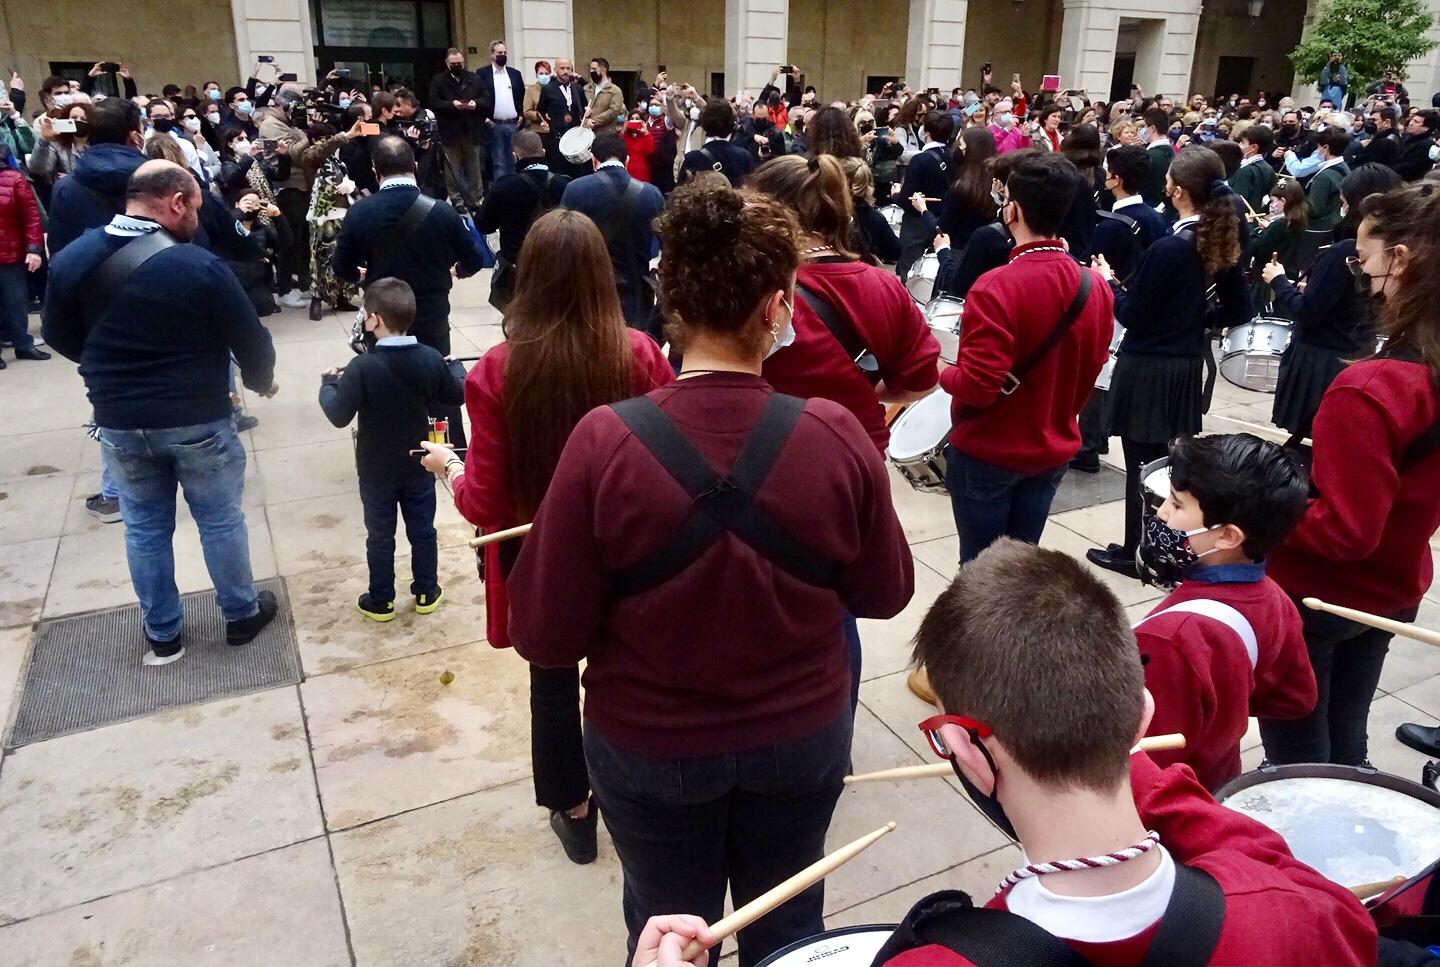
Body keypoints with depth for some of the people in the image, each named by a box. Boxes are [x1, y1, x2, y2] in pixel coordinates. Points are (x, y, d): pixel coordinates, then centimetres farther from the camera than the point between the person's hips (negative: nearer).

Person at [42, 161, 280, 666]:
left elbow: (60, 337, 8)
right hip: (198, 419, -4)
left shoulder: (70, 260, -5)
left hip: (118, 421, 4)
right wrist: (261, 381, 11)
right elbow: (250, 339, -10)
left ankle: (162, 635, 29)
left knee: (144, 527, 17)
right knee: (220, 520, 13)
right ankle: (241, 615, 29)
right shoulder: (198, 265, -19)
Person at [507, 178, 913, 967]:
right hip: (802, 740, 2)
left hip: (650, 750, -1)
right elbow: (885, 594, -5)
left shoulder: (605, 441, -24)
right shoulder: (836, 435, -20)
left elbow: (543, 637, -16)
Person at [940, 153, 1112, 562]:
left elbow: (977, 385, -23)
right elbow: (1089, 375, 8)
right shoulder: (1096, 288, -2)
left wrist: (941, 372, -4)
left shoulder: (996, 288, -23)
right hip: (1053, 452, 6)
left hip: (988, 453, -6)